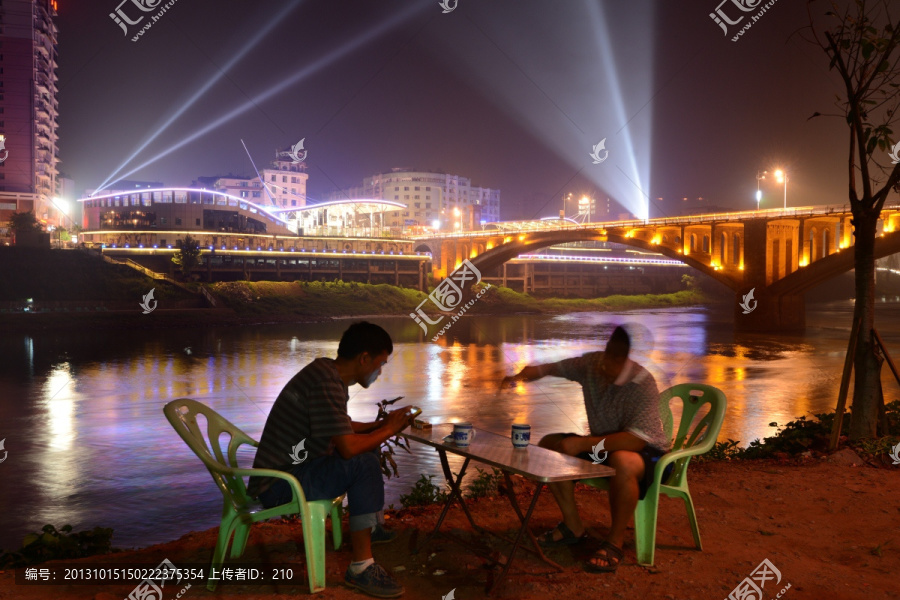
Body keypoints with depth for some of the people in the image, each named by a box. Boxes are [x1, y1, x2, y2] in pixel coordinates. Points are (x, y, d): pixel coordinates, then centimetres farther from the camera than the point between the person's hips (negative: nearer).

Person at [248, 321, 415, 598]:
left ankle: (374, 525, 34)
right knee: (364, 464, -26)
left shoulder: (326, 371, 8)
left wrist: (381, 425, 11)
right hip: (278, 485, -11)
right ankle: (361, 567, -22)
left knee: (369, 449, 18)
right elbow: (348, 447, -29)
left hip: (293, 466, 11)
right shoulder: (326, 383, -24)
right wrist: (387, 430, -13)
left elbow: (342, 429, 23)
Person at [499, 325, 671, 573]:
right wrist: (520, 376, -21)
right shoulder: (591, 364, -9)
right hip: (602, 445, 7)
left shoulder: (642, 384, -28)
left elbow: (636, 439, -36)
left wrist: (582, 443, -36)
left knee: (622, 462, -41)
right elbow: (550, 368, 1)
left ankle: (615, 543, -20)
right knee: (548, 445, -6)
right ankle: (573, 527, 5)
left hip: (647, 453, -7)